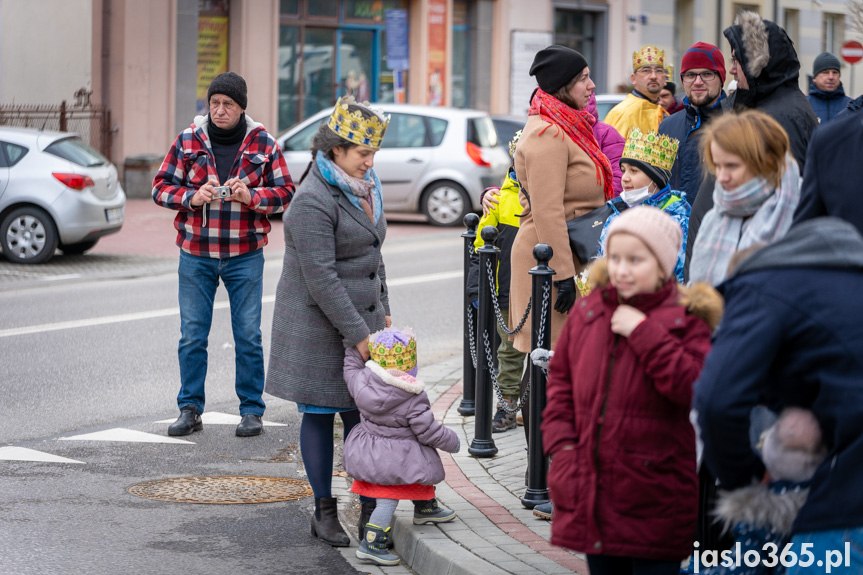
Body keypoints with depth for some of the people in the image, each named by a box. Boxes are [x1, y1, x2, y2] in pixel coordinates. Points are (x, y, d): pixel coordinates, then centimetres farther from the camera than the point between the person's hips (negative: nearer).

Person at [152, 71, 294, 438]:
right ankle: (190, 410, 13)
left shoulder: (263, 143, 0)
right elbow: (161, 187, 4)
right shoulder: (188, 140, 2)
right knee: (192, 335, 3)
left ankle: (252, 411, 12)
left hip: (245, 254, -1)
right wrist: (192, 197, -14)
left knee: (248, 336, 2)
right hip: (196, 253, 1)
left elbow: (285, 192, 3)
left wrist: (252, 196, -16)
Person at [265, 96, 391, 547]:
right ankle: (324, 511, 13)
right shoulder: (313, 201, -19)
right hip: (317, 324, -7)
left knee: (362, 413, 4)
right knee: (319, 415, 3)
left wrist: (382, 311, 17)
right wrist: (359, 335, -21)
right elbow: (321, 279, -23)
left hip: (361, 318, 7)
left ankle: (371, 509, 9)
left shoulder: (363, 188, 9)